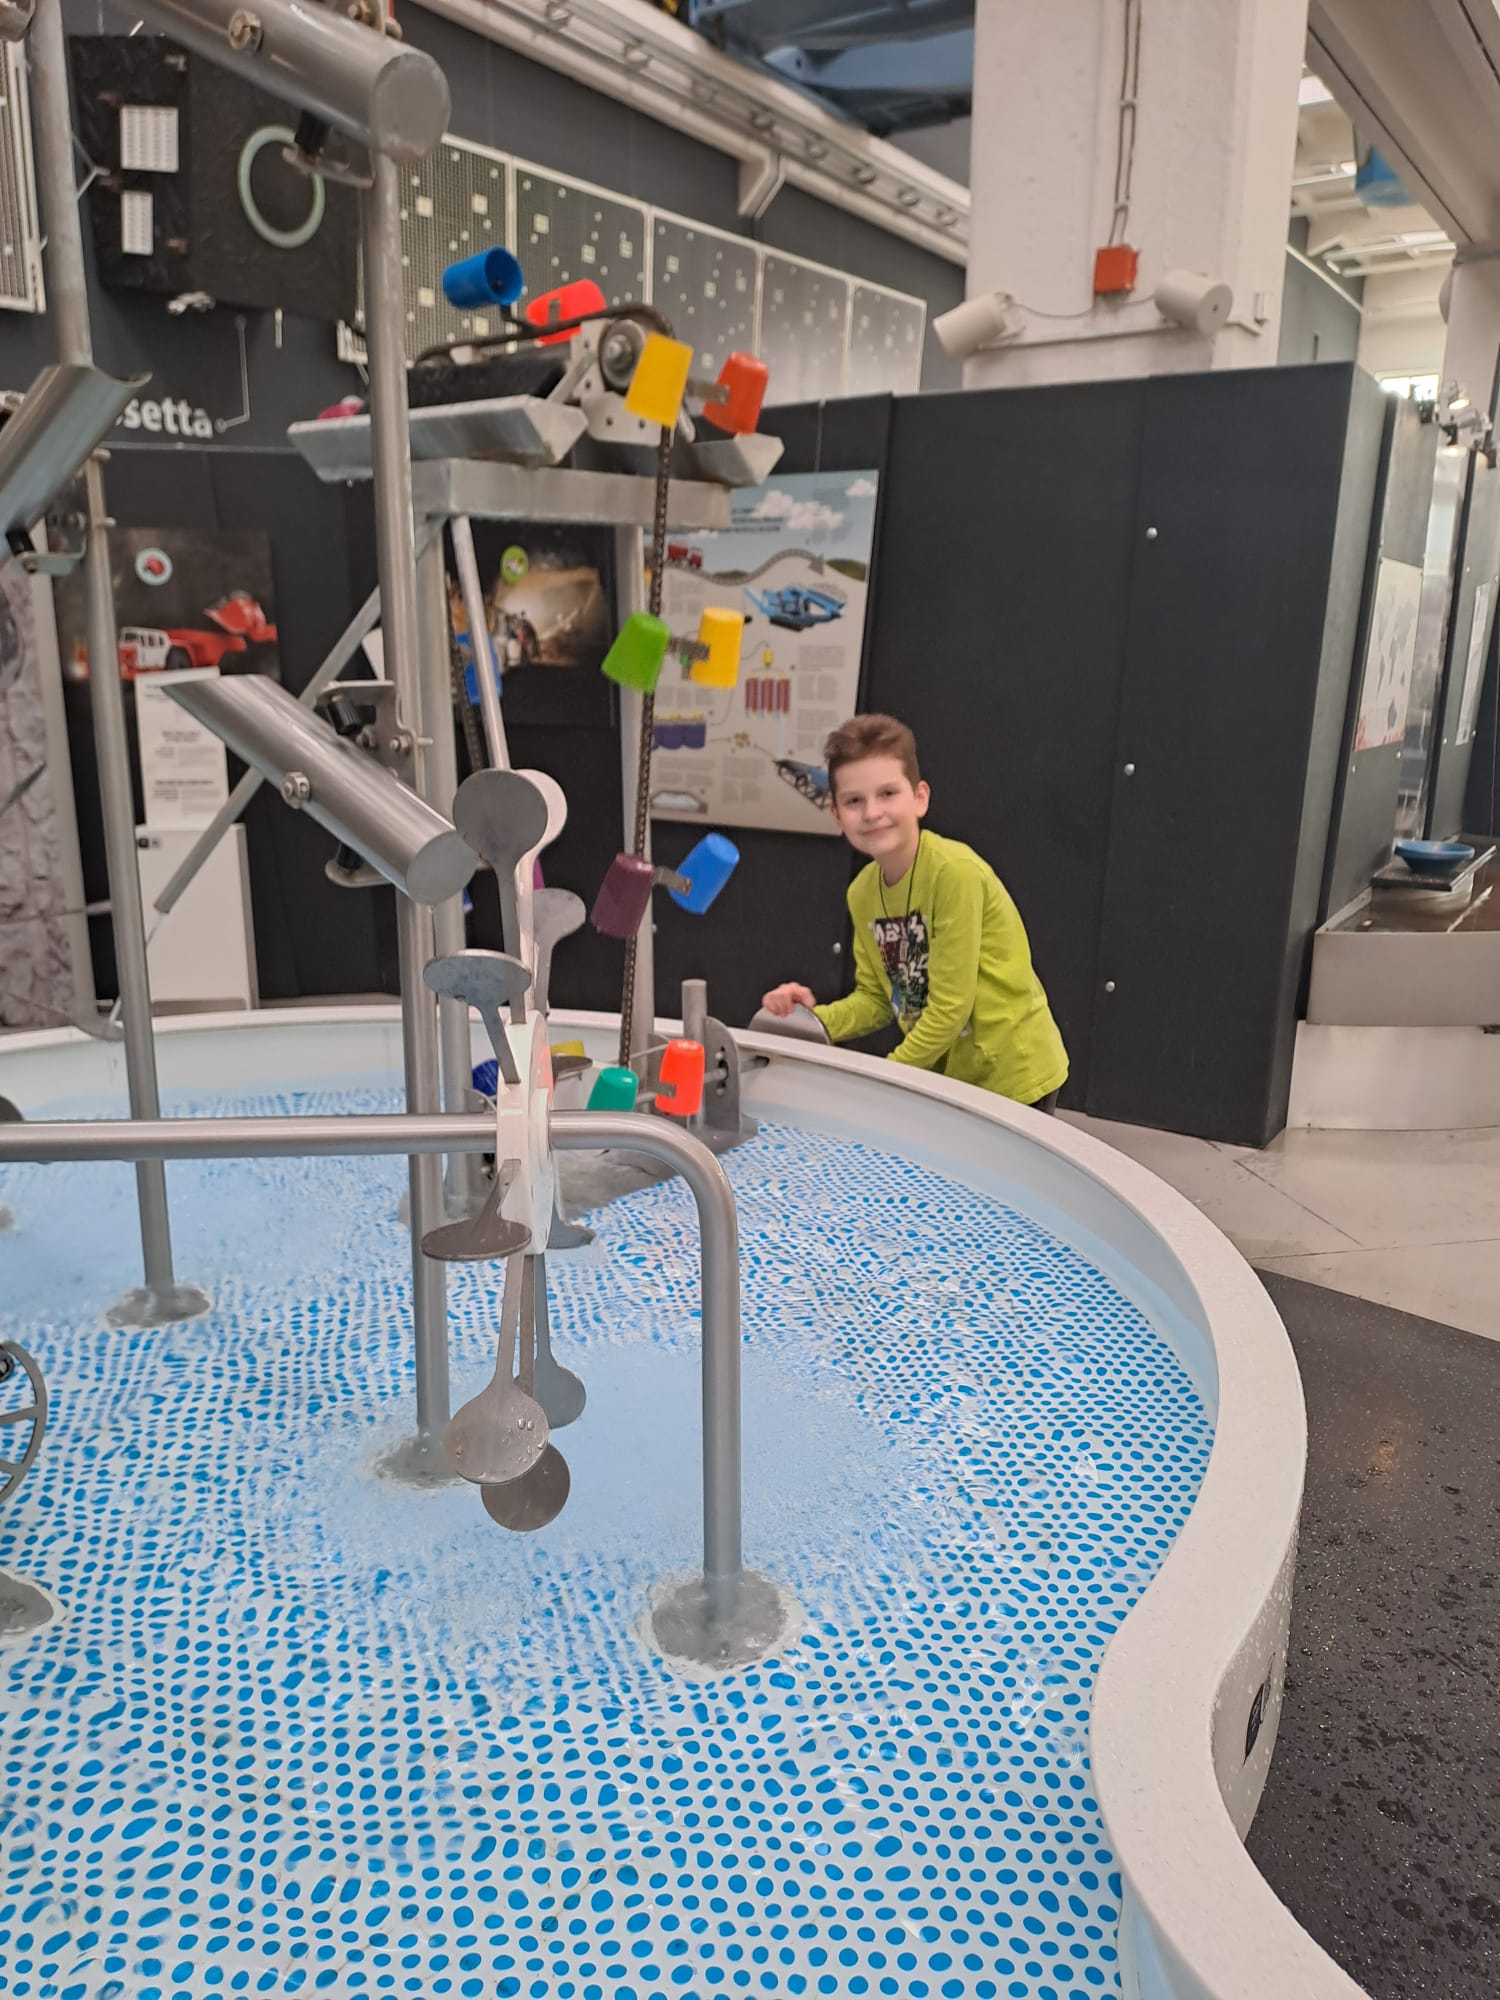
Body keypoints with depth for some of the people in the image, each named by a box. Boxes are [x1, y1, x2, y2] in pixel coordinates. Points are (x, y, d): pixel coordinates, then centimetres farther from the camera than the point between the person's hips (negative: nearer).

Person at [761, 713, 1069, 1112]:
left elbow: (951, 1007, -22)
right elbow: (876, 999, 7)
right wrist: (814, 1019, -11)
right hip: (944, 1075, 6)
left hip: (1013, 1079, -6)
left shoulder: (954, 872, -23)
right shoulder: (861, 892, -1)